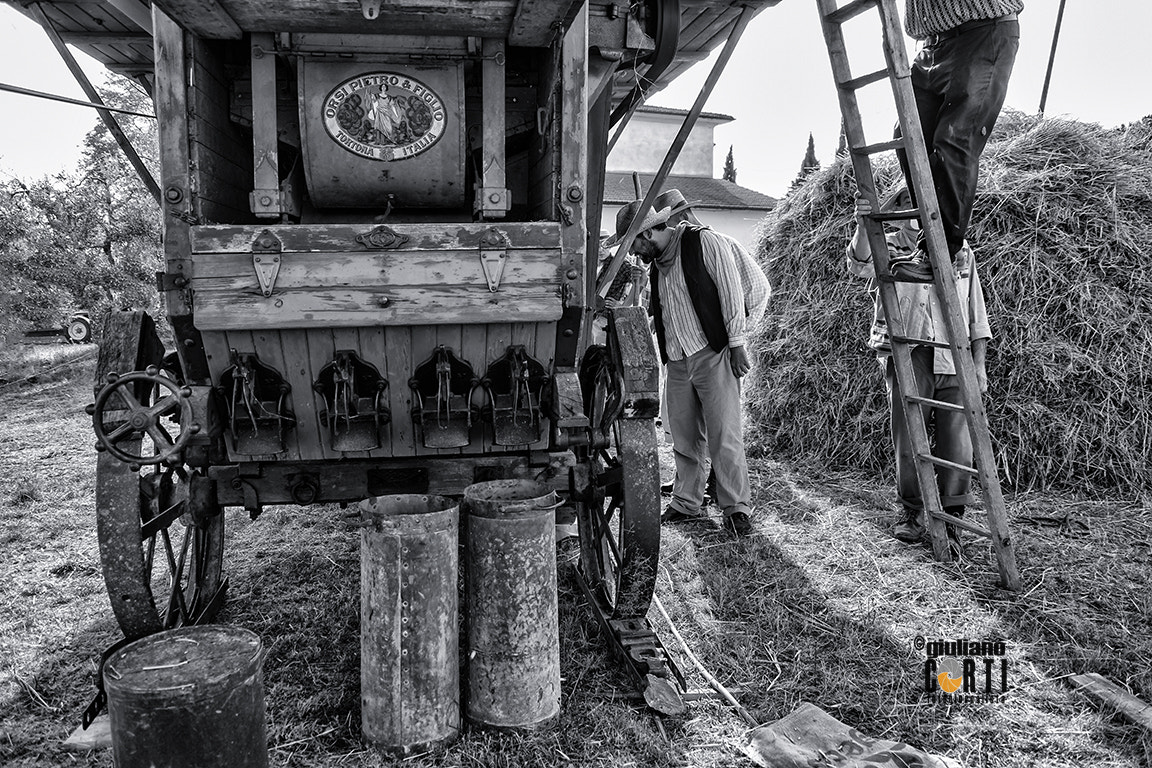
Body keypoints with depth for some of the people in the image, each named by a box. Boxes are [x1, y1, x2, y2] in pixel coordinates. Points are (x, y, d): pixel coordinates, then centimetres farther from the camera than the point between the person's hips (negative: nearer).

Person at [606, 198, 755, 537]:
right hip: (677, 361, 7)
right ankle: (686, 502, 22)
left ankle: (737, 508, 3)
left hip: (713, 354, -7)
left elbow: (731, 290, -9)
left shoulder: (705, 242, -7)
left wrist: (736, 344, -12)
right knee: (684, 438, 10)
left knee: (724, 435, -6)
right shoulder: (656, 262, 15)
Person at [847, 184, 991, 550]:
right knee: (908, 443, 5)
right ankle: (911, 512, 23)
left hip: (954, 362, 2)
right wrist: (863, 224, -37)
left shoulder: (960, 252, 11)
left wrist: (979, 363, 9)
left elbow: (976, 313, 14)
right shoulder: (887, 248, 5)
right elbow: (860, 263, -20)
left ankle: (950, 519, 16)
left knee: (957, 445, 2)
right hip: (906, 359, -2)